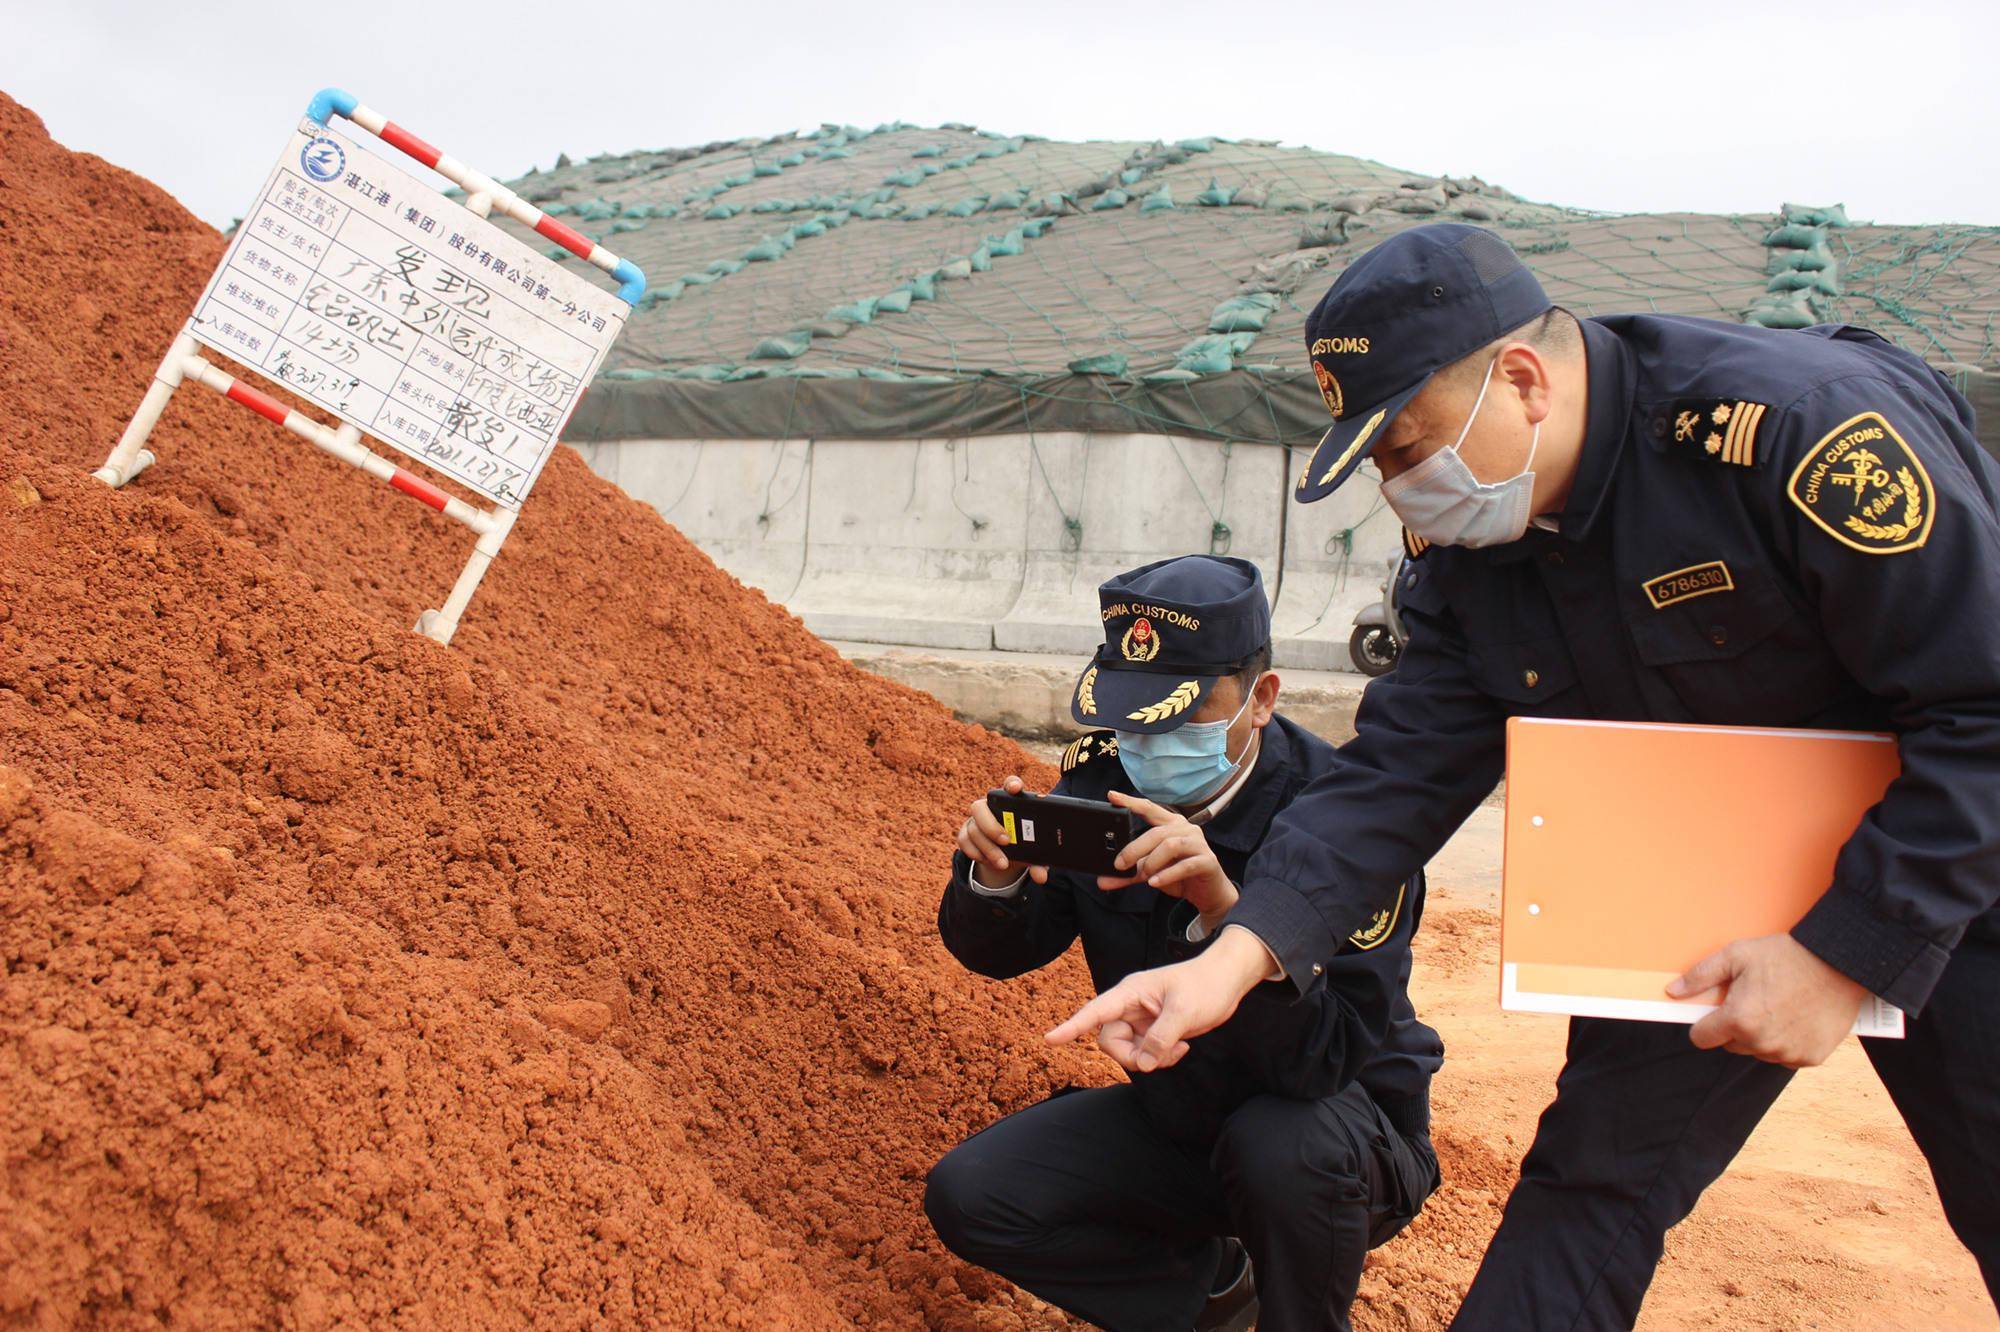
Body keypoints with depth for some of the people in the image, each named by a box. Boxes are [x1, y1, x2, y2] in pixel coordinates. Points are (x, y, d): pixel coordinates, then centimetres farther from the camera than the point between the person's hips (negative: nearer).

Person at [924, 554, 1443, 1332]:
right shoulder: (1103, 782, -11)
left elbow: (1322, 1061, -34)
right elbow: (999, 954, -2)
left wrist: (1223, 903, -48)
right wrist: (994, 878, -26)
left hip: (1348, 1132, -5)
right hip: (1173, 1112, 5)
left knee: (1282, 1147, -37)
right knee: (968, 1197, -10)